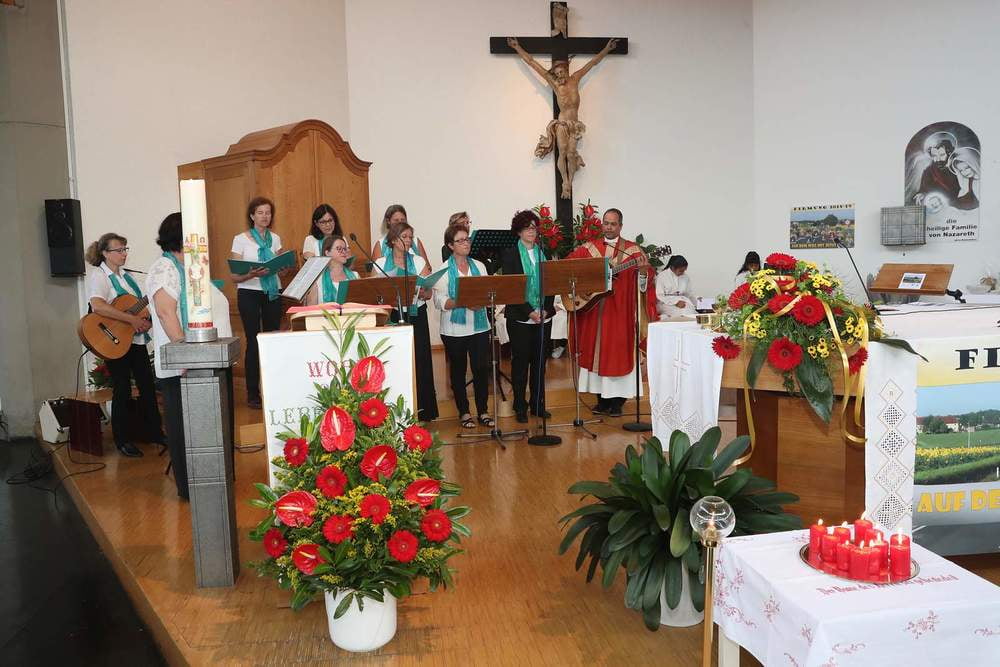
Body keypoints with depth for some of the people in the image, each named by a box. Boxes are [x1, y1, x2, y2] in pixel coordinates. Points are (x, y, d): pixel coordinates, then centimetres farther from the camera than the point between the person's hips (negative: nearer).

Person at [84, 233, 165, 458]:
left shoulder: (126, 275, 13)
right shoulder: (98, 275, -11)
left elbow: (140, 305, 18)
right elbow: (97, 306, -28)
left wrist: (146, 321, -4)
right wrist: (132, 319, -28)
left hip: (135, 338, 7)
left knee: (147, 386, 10)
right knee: (123, 391, 0)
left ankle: (155, 432, 23)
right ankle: (122, 441, 12)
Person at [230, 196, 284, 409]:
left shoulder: (275, 238, 10)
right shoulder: (241, 239, -2)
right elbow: (234, 276, -5)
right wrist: (252, 274, -24)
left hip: (272, 294, 4)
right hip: (249, 294, -4)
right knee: (254, 342, -5)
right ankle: (253, 393, 3)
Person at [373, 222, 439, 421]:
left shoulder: (419, 262, 8)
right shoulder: (381, 264, 6)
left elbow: (428, 293, 2)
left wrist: (418, 292, -20)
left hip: (416, 316, 1)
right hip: (391, 316, -1)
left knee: (420, 361, 0)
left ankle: (422, 410, 10)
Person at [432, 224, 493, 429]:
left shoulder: (479, 266, 9)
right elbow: (439, 301, -11)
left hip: (479, 326, 3)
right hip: (454, 329, -3)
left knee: (481, 369, 3)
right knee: (458, 370, 7)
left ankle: (483, 411, 16)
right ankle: (464, 412, 20)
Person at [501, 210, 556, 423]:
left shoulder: (544, 252, 9)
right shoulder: (510, 254, -2)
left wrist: (545, 309, -7)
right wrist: (529, 311, -15)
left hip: (544, 316, 4)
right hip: (520, 318, -3)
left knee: (539, 361, 9)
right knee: (520, 362, 3)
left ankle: (538, 404, 19)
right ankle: (520, 407, 12)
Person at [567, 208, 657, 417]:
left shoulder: (632, 250, 0)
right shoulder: (589, 248, 8)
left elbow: (644, 281, -8)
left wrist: (643, 271, -30)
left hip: (620, 312, -3)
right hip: (593, 310, 3)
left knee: (618, 351, 0)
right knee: (596, 350, 6)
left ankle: (617, 401, 10)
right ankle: (602, 400, 17)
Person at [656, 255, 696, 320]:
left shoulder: (686, 277, 11)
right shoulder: (662, 276, -4)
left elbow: (690, 294, 15)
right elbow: (660, 296, -10)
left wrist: (698, 302, -4)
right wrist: (676, 302, -21)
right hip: (666, 303, -5)